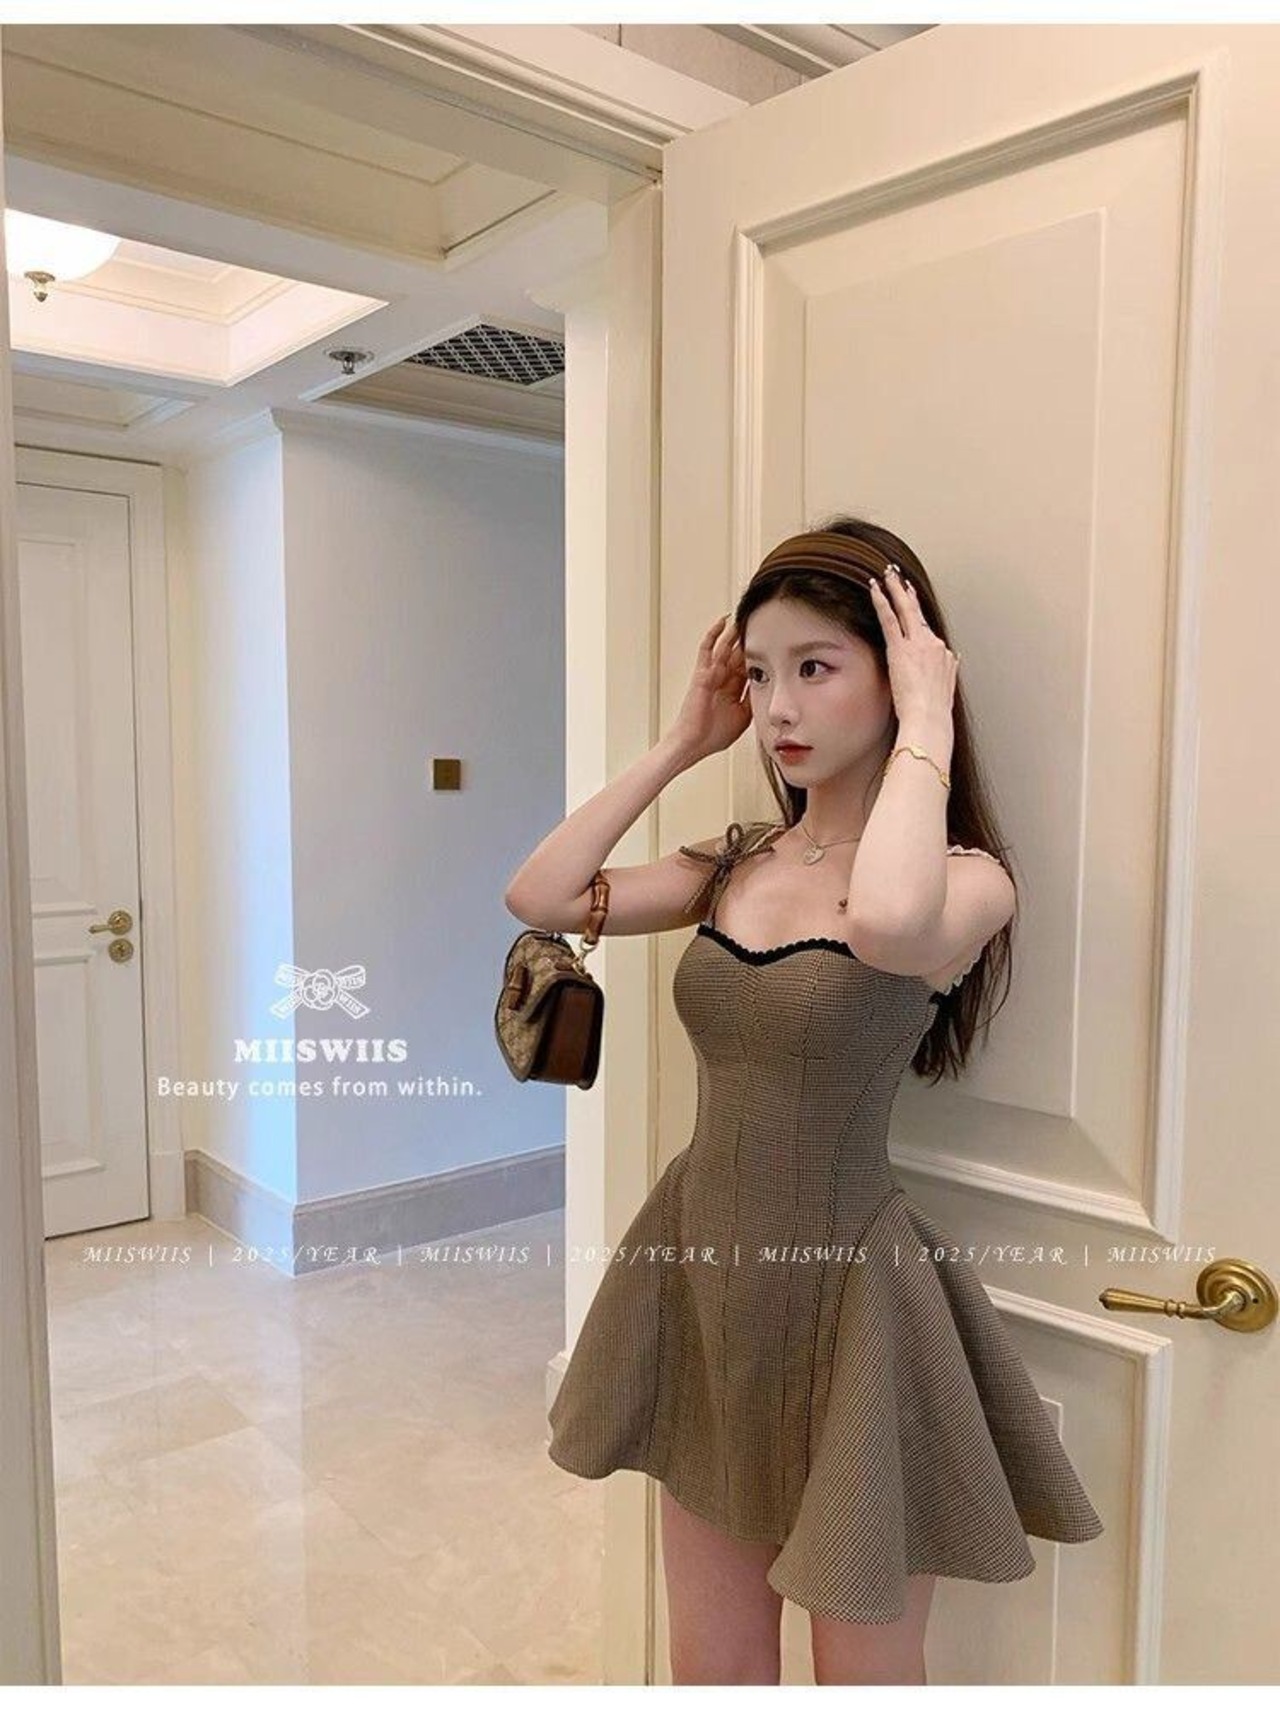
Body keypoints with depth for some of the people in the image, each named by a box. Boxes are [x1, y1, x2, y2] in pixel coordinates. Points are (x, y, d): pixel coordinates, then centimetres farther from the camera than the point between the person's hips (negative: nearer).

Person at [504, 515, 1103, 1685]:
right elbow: (539, 897, -4)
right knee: (710, 1668, 22)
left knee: (867, 1677, 18)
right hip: (704, 1280, 5)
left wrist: (924, 727, -24)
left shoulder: (968, 879, -15)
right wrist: (683, 743, -2)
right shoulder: (739, 864, 3)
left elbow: (886, 922, -39)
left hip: (848, 1299, -5)